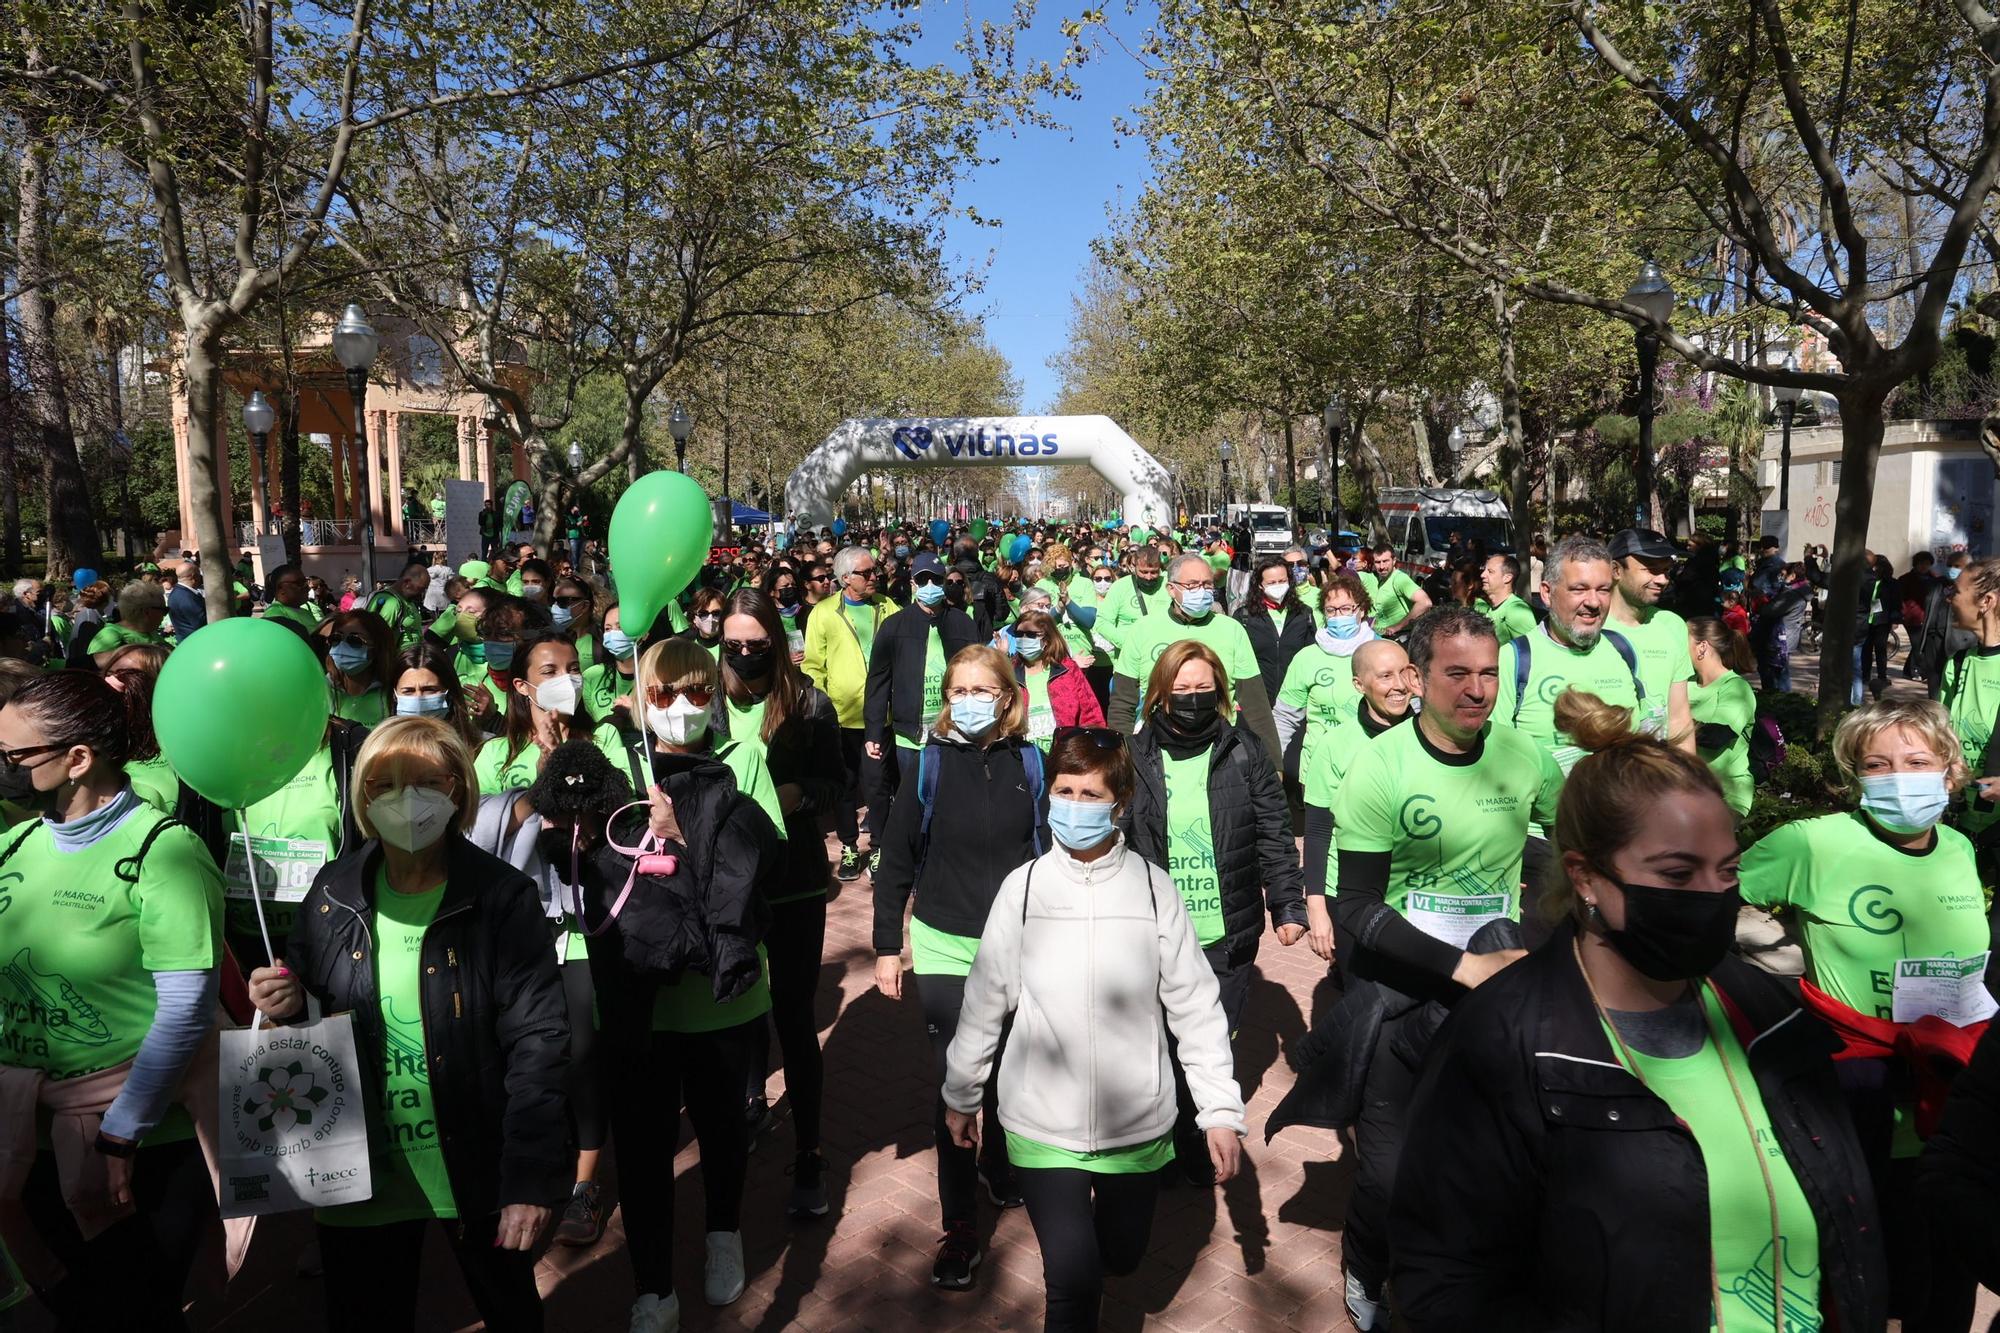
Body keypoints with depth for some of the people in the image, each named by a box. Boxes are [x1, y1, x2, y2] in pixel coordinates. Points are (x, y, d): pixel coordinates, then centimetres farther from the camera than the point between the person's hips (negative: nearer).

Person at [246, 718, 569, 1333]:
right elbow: (315, 1015, 12)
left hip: (477, 1172, -3)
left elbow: (537, 1040, -16)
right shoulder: (334, 893, -2)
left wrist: (530, 1180, -18)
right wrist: (289, 1002, -12)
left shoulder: (502, 897, -15)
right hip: (359, 1176, 3)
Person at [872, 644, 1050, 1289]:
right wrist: (887, 948, -1)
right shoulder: (931, 764, -5)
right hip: (946, 950, -1)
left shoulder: (1029, 764, -3)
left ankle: (1001, 1168, 42)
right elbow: (895, 863, -1)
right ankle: (959, 1226, 15)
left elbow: (1051, 854, 5)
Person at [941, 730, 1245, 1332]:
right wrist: (960, 1095, 10)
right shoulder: (1022, 886, -8)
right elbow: (985, 1001, 1)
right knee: (1074, 1276, -8)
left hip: (1137, 1123, 1)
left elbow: (1195, 1004, -3)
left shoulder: (1153, 887, -9)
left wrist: (1221, 1109, -5)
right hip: (1042, 1124, -1)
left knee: (1121, 1255, 21)